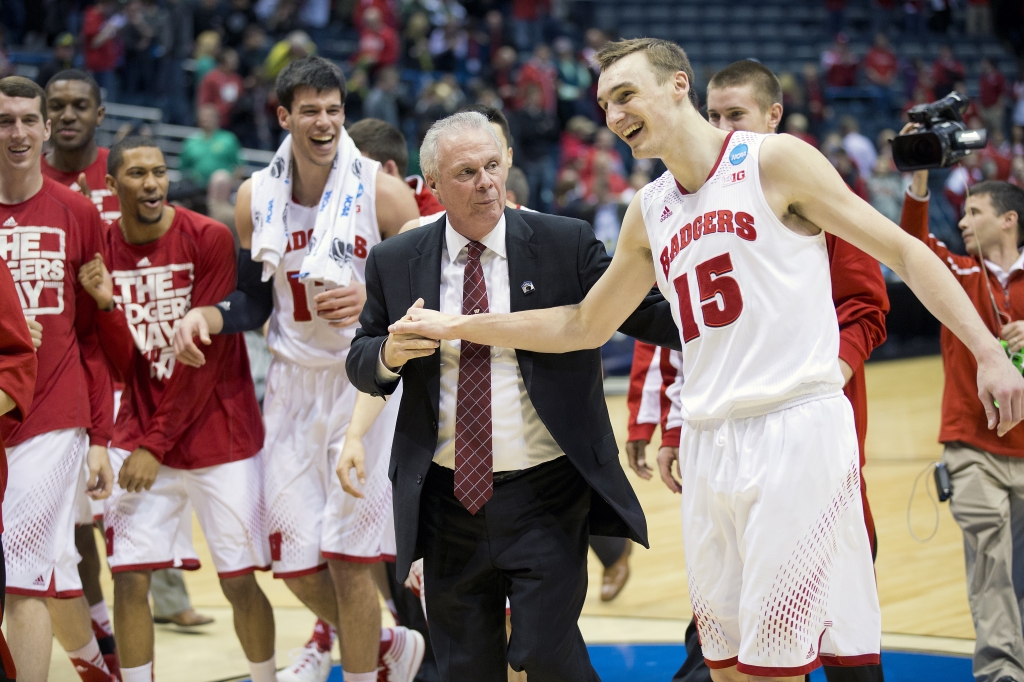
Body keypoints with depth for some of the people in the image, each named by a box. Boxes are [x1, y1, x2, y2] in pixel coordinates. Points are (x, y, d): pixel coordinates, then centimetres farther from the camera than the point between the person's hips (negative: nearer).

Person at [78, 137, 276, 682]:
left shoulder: (209, 239, -10)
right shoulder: (103, 253, 3)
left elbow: (207, 356, -12)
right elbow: (122, 368, 3)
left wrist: (157, 444, -13)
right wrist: (106, 305, -15)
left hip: (220, 435, -3)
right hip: (141, 438, 3)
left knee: (239, 581, 0)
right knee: (129, 576, -4)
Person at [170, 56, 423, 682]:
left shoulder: (382, 192, -10)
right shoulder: (256, 198, 3)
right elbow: (254, 302, 11)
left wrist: (373, 301, -25)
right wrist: (206, 316, -8)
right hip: (292, 384, 5)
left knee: (348, 555, -6)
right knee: (294, 559, 7)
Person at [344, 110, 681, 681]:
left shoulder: (566, 244, -2)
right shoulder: (396, 263, 4)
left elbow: (644, 312, -4)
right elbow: (361, 364, 10)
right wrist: (389, 353, -13)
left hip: (546, 496, -2)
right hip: (447, 501, 3)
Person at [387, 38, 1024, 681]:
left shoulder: (775, 160, -2)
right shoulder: (649, 212, 17)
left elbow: (903, 251, -2)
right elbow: (584, 325, 27)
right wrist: (455, 326, 22)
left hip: (796, 429, -6)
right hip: (707, 443, 6)